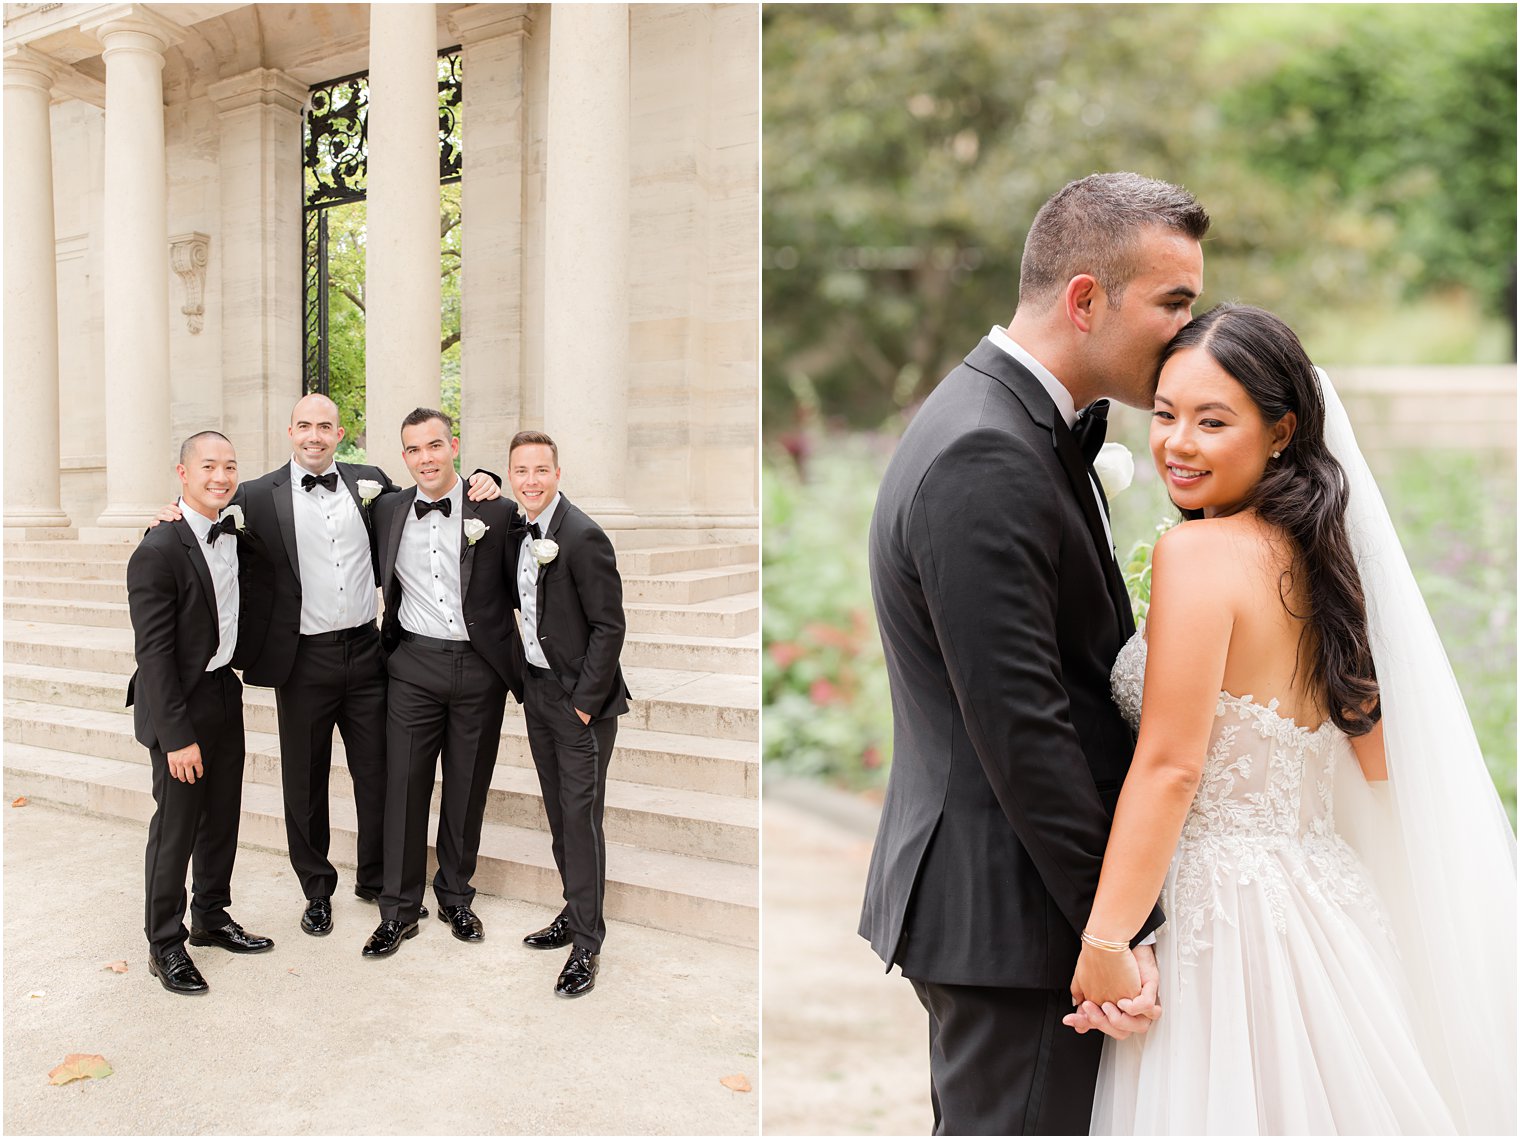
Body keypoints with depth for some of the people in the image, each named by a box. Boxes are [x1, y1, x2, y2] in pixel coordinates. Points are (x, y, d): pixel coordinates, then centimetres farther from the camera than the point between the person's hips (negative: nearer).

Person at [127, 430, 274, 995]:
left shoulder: (233, 532, 3)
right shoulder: (158, 551, -19)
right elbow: (153, 652, -20)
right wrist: (177, 735, -21)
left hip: (225, 693, 7)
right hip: (181, 704, -7)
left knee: (223, 816, 17)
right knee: (176, 826, 3)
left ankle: (211, 916, 34)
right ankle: (165, 943, 19)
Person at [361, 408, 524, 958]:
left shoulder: (495, 511, -4)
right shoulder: (388, 510, 5)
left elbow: (517, 591, -1)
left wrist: (519, 669, -3)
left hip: (480, 667, -1)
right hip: (414, 665, 2)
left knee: (467, 789, 10)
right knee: (404, 785, 3)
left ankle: (456, 897, 27)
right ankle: (399, 909, 17)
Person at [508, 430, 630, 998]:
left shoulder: (583, 536, -18)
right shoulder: (520, 530, 7)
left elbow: (609, 626, -17)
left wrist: (585, 701, -16)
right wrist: (526, 682, 8)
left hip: (579, 698, -8)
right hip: (537, 689, 8)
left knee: (581, 817, -2)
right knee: (558, 813, 16)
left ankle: (586, 945, 8)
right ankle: (575, 913, 30)